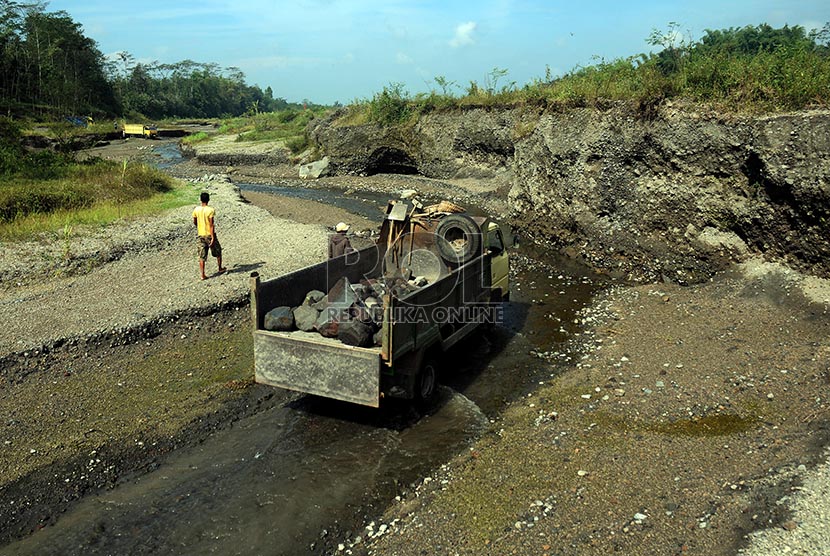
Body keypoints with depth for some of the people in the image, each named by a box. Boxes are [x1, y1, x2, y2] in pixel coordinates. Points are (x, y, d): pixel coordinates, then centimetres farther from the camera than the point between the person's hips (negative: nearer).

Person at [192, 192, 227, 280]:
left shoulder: (196, 210, -1)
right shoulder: (210, 210, -15)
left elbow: (194, 222, 10)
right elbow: (211, 225, -18)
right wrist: (213, 237, -17)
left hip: (201, 235, 4)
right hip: (209, 234, -4)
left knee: (202, 256, 5)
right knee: (218, 252, 19)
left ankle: (202, 275, 3)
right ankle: (220, 268, 33)